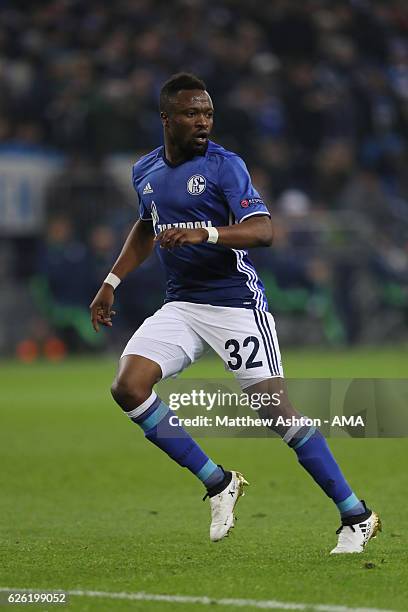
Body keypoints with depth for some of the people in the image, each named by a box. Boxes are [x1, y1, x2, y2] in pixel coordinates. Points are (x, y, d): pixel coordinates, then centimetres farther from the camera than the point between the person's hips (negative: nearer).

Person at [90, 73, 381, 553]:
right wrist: (111, 282, 24)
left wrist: (203, 232, -37)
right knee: (128, 387, -13)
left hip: (236, 303, -6)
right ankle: (218, 484, 0)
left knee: (275, 407, -12)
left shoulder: (224, 165, -11)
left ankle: (356, 517, -3)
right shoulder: (145, 172, 9)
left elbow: (262, 230, -22)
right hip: (180, 305, 6)